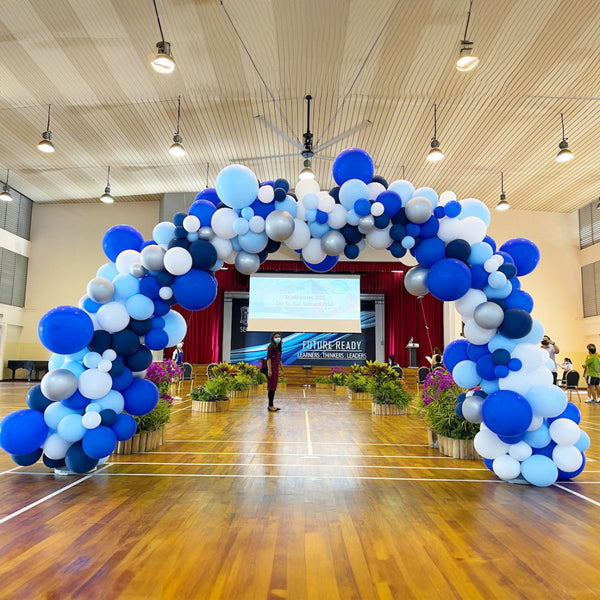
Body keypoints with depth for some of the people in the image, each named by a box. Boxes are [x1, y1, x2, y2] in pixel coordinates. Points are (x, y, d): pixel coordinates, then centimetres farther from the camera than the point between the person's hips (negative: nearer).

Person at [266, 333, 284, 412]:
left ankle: (271, 405, 17)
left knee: (274, 387, 10)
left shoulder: (278, 347, 16)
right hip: (272, 369, -8)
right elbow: (268, 358, -14)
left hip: (276, 369, 8)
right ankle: (270, 405, 1)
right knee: (271, 387, -5)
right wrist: (269, 370, -21)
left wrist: (282, 370, 22)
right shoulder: (271, 346, -7)